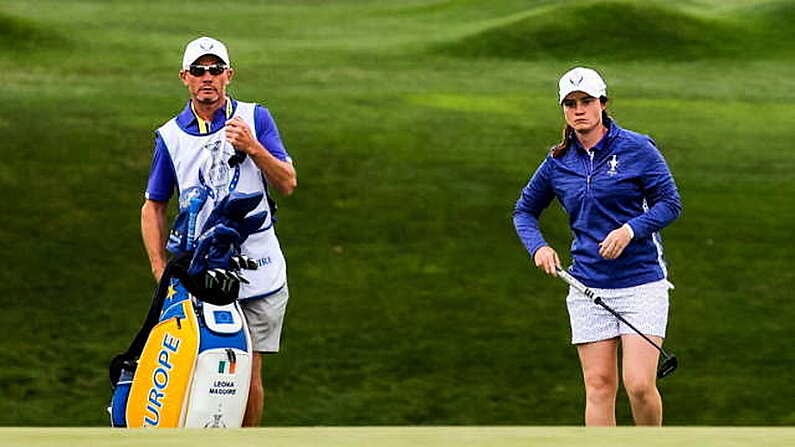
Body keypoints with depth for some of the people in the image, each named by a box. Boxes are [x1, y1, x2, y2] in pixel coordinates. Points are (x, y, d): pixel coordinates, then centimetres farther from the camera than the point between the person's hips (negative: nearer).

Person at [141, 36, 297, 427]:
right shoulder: (170, 136, 8)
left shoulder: (254, 119, 5)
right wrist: (160, 268, 2)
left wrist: (253, 148, -17)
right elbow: (153, 206, 14)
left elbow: (287, 184, 0)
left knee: (249, 380, 0)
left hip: (258, 274, 0)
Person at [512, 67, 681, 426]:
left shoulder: (636, 148, -3)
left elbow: (670, 202, -3)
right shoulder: (558, 163, 8)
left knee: (639, 384, -11)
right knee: (599, 386, 0)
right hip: (588, 288, 3)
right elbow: (524, 210, 20)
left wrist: (630, 229, -18)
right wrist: (538, 247, 1)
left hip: (642, 284, -3)